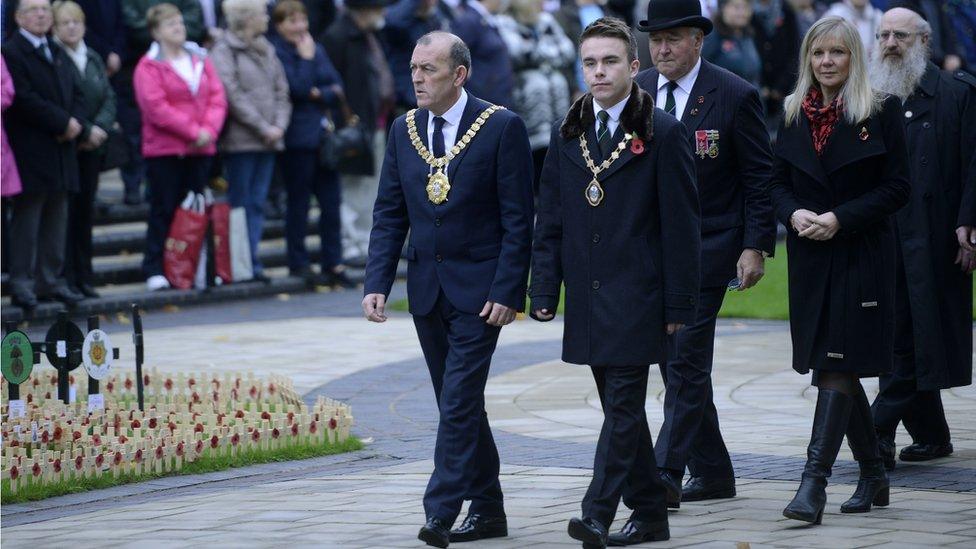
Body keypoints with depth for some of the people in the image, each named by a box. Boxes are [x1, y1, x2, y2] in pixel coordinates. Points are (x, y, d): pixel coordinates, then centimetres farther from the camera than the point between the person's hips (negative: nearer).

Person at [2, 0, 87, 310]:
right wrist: (63, 123, -15)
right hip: (30, 153, -8)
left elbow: (75, 95, 18)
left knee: (56, 222, 9)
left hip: (60, 153, 8)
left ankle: (51, 281, 14)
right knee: (26, 221, -6)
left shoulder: (57, 53, 20)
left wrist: (75, 123, -3)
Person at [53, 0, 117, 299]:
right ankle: (67, 277, -4)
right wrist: (83, 131, -15)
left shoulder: (94, 59, 14)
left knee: (85, 211, 8)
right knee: (67, 212, -7)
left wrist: (99, 128, -7)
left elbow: (109, 98, 10)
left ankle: (83, 276, 12)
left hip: (91, 148, 6)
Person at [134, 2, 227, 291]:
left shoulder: (201, 60, 12)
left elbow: (217, 98, 6)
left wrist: (209, 130, -12)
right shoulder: (149, 67, -5)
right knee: (164, 210, -4)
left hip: (200, 149, 5)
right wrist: (193, 131, -17)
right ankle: (155, 270, 0)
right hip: (164, 150, -5)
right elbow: (156, 108, -15)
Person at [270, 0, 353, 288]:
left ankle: (332, 263, 11)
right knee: (299, 201, 0)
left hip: (323, 134, 6)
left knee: (331, 201, 5)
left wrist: (319, 94, -10)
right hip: (297, 138, -6)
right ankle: (298, 263, 8)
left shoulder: (316, 49, 14)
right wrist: (305, 58, -9)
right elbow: (297, 87, -18)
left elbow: (337, 87, 8)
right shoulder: (277, 53, -7)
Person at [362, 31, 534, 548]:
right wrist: (377, 283, -2)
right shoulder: (404, 130, 7)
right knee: (458, 403, 11)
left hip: (478, 288, -6)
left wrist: (506, 291, -15)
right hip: (427, 287, 6)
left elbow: (517, 219, -9)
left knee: (459, 401, -13)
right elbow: (389, 214, 9)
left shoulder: (502, 128, -9)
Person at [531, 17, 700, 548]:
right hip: (587, 298, 6)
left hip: (637, 296, -6)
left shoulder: (662, 133, -5)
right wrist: (544, 291, 5)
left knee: (623, 404, -10)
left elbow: (680, 225, -6)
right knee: (619, 406, 11)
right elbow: (550, 220, 12)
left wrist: (679, 305, -9)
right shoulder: (567, 134, 11)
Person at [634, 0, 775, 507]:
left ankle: (666, 475, -13)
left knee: (686, 362, -11)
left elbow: (759, 177, -5)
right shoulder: (636, 92, 7)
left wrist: (756, 246, -11)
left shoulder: (735, 96, -7)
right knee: (678, 363, 10)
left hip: (707, 250, -6)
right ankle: (712, 473, 19)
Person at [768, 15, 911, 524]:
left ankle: (814, 482, -16)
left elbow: (897, 187, -7)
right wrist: (794, 214, -9)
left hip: (861, 254, -5)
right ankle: (872, 475, 25)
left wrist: (840, 218, -16)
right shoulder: (794, 113, 9)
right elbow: (779, 181, 12)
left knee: (836, 367, -11)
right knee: (837, 368, 10)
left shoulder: (881, 111, -5)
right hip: (811, 257, 5)